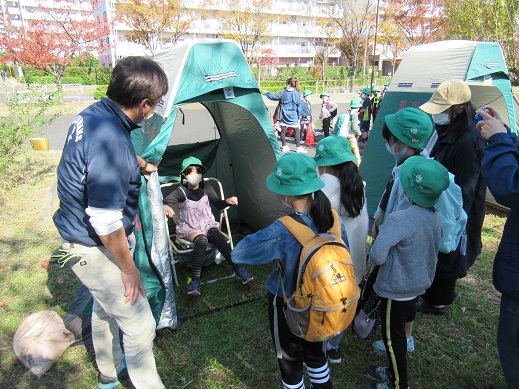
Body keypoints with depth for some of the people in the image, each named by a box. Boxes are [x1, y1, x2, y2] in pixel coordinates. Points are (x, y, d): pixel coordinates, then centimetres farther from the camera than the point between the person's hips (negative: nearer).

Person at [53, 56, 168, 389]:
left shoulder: (92, 115, -2)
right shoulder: (111, 140, -33)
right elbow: (105, 220, -30)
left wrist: (137, 165, 29)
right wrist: (129, 268, -18)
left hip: (78, 234, 11)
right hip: (95, 250, -10)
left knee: (105, 308, 29)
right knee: (139, 325, 5)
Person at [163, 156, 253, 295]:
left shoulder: (206, 188, 4)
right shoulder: (181, 191, -7)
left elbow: (218, 204, 10)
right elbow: (166, 200, -22)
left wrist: (227, 201, -12)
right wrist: (166, 207, -46)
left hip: (208, 224, 3)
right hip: (189, 228, -3)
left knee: (218, 238, -29)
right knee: (201, 240, -35)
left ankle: (238, 268, -24)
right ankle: (195, 280, -40)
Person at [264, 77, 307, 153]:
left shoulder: (283, 92, -3)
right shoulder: (297, 94, -7)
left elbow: (273, 97, 8)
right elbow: (300, 106, -3)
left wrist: (266, 93, 24)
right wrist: (299, 116, 8)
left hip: (284, 116, 2)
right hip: (293, 116, -2)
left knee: (283, 130, 12)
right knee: (296, 131, 5)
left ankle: (284, 146, 19)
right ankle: (299, 147, 5)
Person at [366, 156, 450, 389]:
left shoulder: (398, 220, -30)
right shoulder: (436, 218, -4)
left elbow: (376, 256, -33)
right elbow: (430, 251, 10)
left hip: (396, 290, -8)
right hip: (418, 285, 8)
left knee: (393, 338, 13)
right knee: (401, 333, 26)